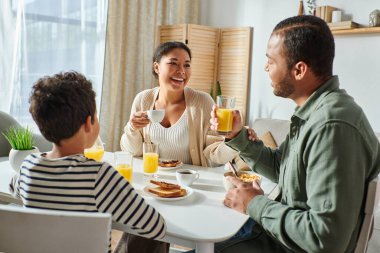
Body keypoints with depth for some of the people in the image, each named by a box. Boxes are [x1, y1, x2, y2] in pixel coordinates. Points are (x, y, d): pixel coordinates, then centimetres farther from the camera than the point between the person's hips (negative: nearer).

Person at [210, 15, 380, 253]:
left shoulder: (332, 126, -30)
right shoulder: (313, 112, 2)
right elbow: (279, 168, 12)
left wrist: (256, 204, -18)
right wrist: (238, 135, -3)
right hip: (282, 232, 8)